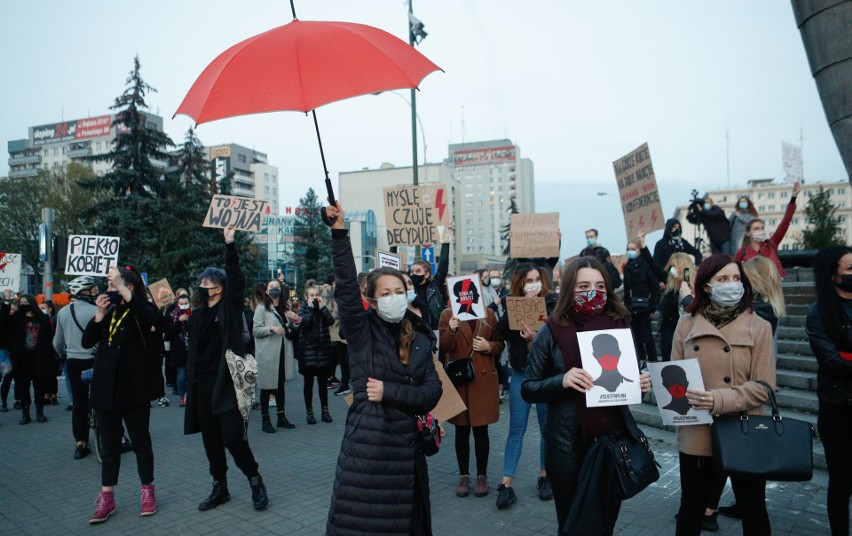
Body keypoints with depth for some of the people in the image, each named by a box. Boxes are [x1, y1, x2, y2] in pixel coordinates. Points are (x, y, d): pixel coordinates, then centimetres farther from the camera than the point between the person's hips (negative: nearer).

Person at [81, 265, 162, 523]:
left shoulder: (144, 310, -4)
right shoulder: (109, 312, 11)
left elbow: (149, 316, -30)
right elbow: (86, 342, 2)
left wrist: (122, 287, -32)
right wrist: (99, 313, -11)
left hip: (134, 388, -5)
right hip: (106, 388, 5)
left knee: (141, 442, 7)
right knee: (109, 446, 11)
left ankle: (148, 492, 21)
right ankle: (106, 498, 19)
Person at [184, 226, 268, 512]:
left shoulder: (230, 307, 1)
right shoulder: (197, 316, 13)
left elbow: (235, 276, -13)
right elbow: (192, 352, 15)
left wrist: (229, 244, -19)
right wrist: (189, 386, 13)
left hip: (227, 380, -5)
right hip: (202, 383, 6)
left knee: (233, 437, -9)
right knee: (211, 439, 11)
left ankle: (255, 482, 10)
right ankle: (219, 487, 24)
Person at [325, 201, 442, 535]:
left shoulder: (419, 340, 6)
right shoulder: (362, 333, -4)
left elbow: (432, 392, 1)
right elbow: (345, 288, -20)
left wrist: (389, 391, -12)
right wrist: (339, 233, -27)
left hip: (406, 446, 4)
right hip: (365, 445, -4)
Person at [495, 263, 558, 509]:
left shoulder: (553, 303, -5)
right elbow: (502, 331, -13)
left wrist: (537, 338, -29)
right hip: (520, 373, 2)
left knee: (547, 427, 11)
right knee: (516, 429, 3)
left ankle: (544, 477, 28)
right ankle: (506, 484, 7)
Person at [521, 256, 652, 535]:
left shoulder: (620, 325, -1)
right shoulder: (553, 331, -9)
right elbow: (528, 389, -7)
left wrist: (641, 383, -9)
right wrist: (562, 381, -24)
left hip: (614, 437, 3)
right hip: (568, 443, -2)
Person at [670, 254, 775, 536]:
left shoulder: (758, 326, -5)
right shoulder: (687, 325, 0)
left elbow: (764, 386, -10)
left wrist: (719, 400, -24)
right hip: (696, 435, 1)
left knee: (753, 510, 17)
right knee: (691, 508, 16)